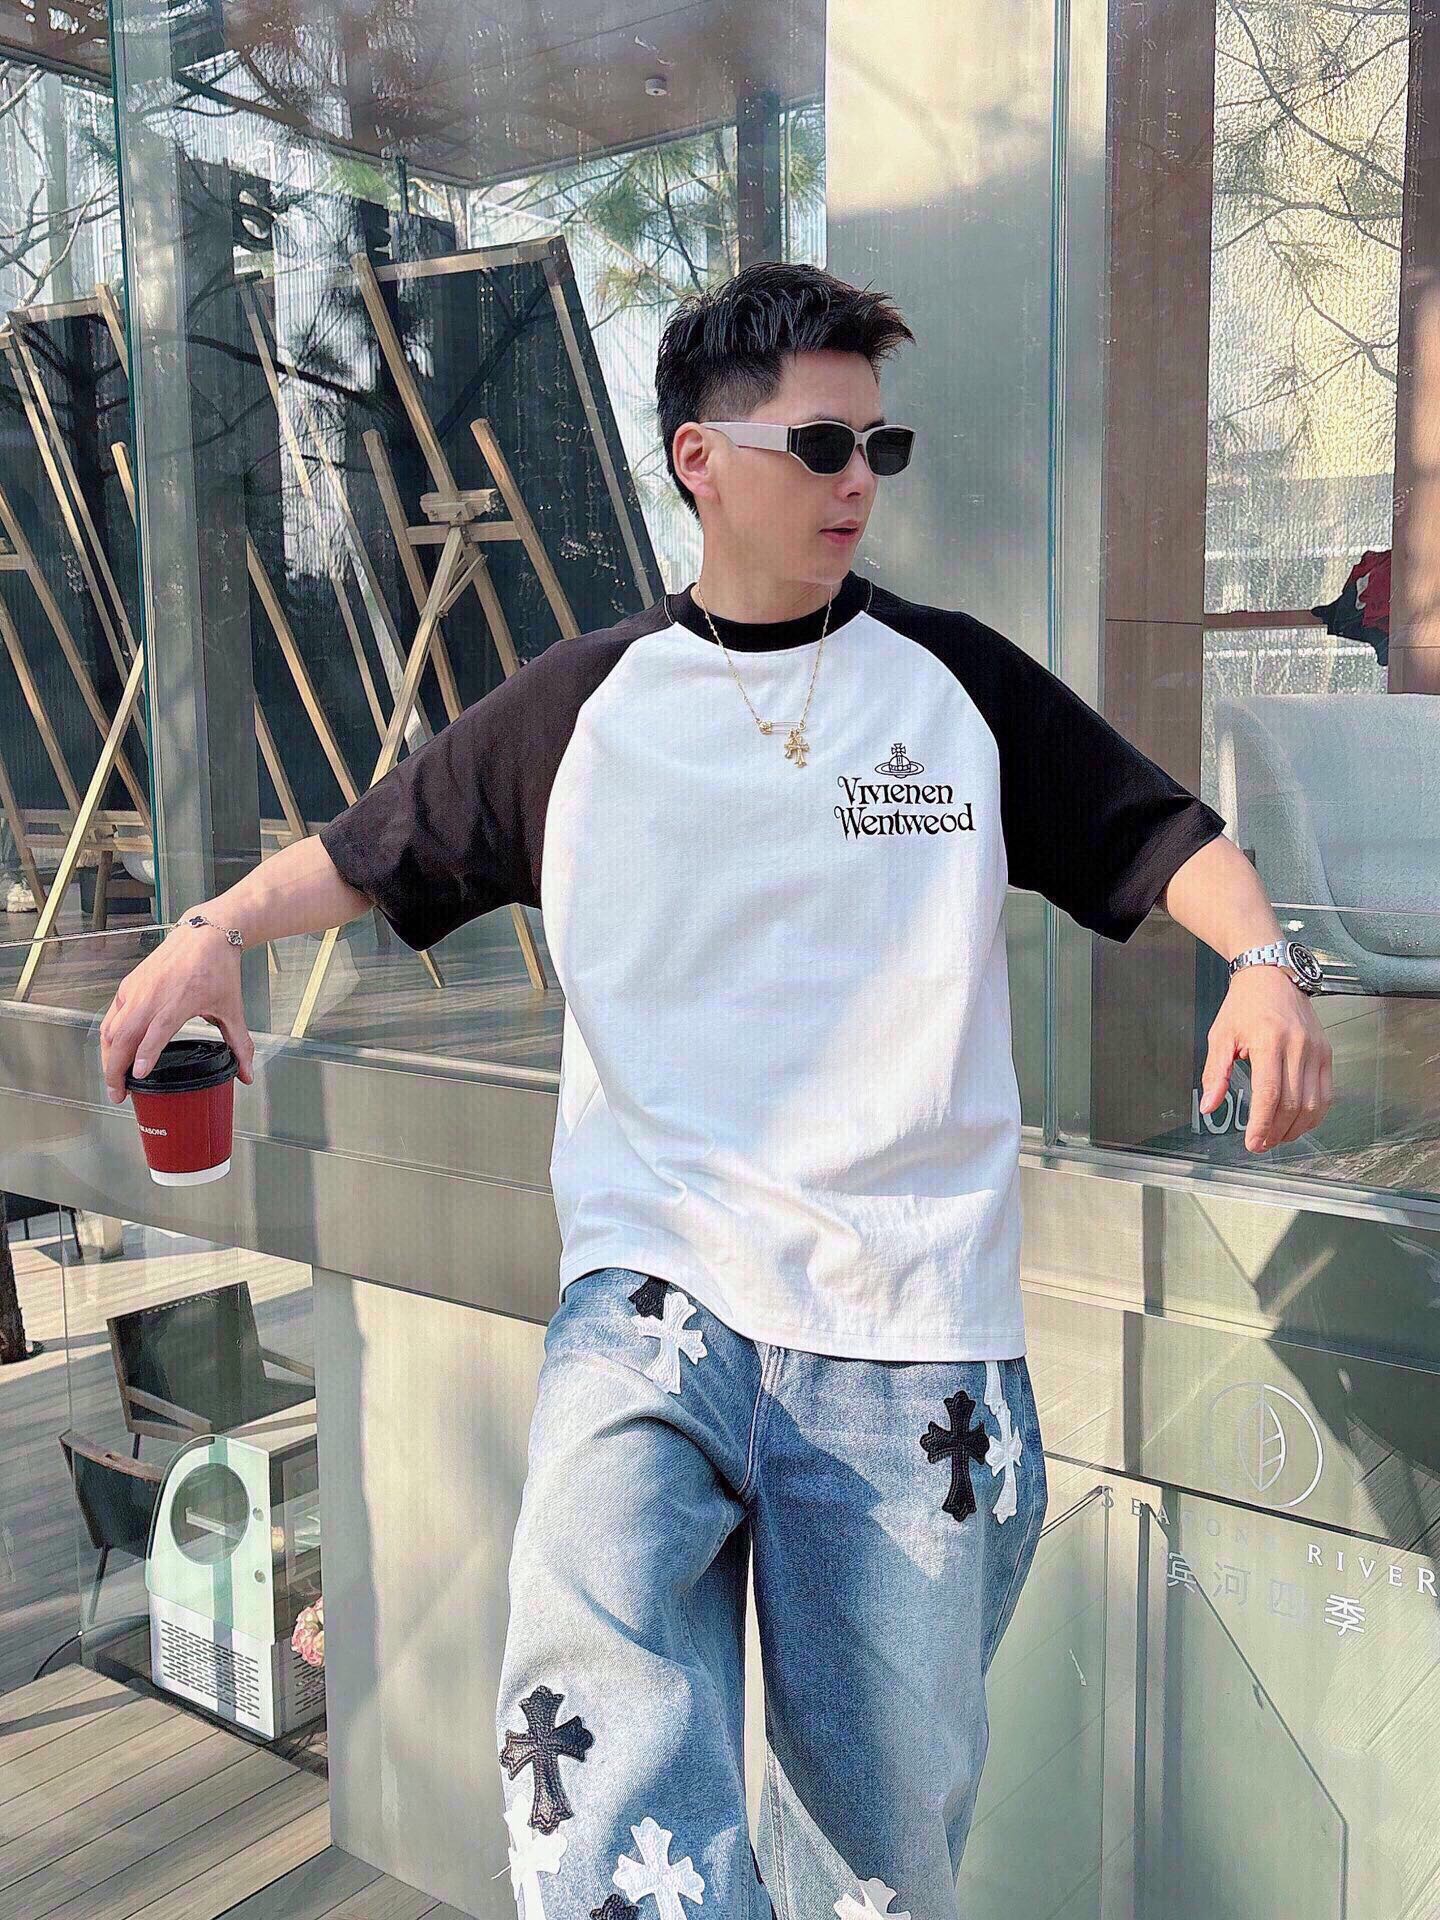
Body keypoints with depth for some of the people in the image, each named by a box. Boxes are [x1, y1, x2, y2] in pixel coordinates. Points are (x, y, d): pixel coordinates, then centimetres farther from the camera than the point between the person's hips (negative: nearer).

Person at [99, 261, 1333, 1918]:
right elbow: (374, 851, 16)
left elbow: (1159, 835, 11)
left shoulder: (959, 681, 7)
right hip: (659, 1285, 0)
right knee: (602, 1770, -27)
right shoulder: (585, 704, 7)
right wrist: (215, 927, -1)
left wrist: (1261, 960, -8)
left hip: (913, 1319, 1)